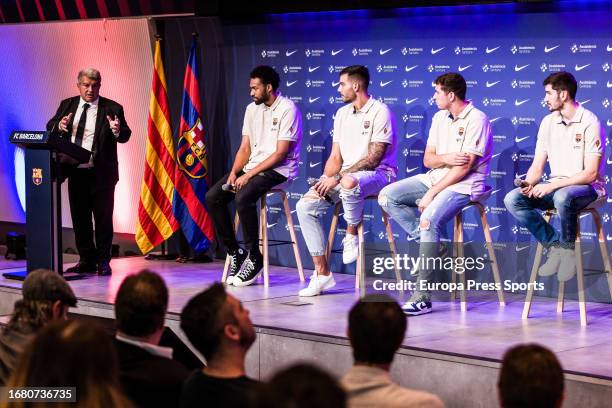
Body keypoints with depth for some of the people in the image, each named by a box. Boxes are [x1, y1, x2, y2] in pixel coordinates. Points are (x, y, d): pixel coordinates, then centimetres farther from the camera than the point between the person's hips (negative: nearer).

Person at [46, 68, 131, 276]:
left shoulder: (112, 108, -3)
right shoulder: (67, 105, 9)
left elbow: (125, 135, -7)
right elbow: (50, 128, 8)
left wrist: (117, 131, -30)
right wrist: (60, 126, -14)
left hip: (101, 173, -4)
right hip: (75, 172, 4)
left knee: (103, 218, 0)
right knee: (80, 218, 11)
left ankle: (103, 262, 9)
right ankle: (86, 261, 20)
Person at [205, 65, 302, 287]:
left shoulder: (287, 110, -11)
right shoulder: (252, 109, 13)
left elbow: (280, 154, -16)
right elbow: (245, 147, 13)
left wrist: (248, 175, -20)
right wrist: (234, 173, -5)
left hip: (278, 170, -8)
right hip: (251, 167, 8)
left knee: (243, 198, -33)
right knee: (212, 197, -11)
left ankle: (254, 257, -19)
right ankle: (234, 252, -2)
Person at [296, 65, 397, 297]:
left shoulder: (379, 112, -10)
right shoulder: (342, 114, 15)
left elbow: (373, 158, -18)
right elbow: (336, 157, 14)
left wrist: (337, 178, -22)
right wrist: (325, 180, -7)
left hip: (378, 174, -8)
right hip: (346, 176, 8)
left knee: (349, 183, -42)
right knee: (305, 206, -11)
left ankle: (351, 234, -13)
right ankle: (322, 273, -9)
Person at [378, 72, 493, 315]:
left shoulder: (475, 120, -12)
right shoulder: (440, 117, 13)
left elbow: (464, 168, -18)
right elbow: (428, 159, 10)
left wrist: (432, 193, -19)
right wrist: (446, 158, -14)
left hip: (464, 186, -8)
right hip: (436, 178, 9)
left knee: (429, 219, -32)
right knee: (387, 197, -7)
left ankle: (422, 298, -30)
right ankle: (428, 243, -4)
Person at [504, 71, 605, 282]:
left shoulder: (589, 123, -13)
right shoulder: (548, 122, 7)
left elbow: (590, 174, -18)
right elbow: (537, 166, 7)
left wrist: (553, 185, -25)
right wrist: (529, 183, -16)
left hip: (586, 187, -6)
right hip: (555, 187, 7)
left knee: (562, 197, -40)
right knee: (512, 199, -15)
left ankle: (568, 248, -13)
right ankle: (555, 245, -6)